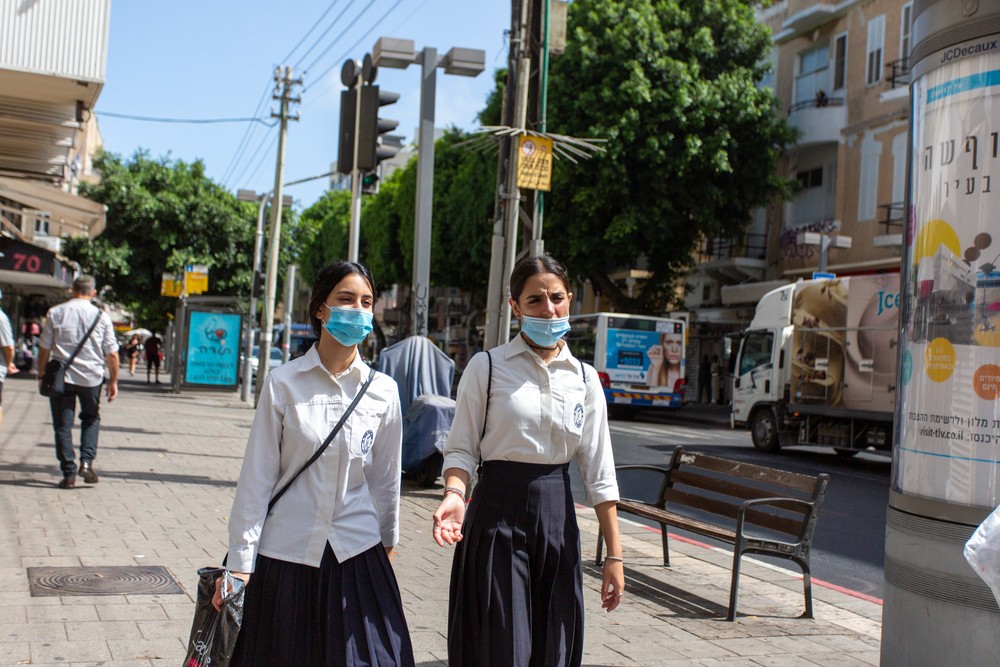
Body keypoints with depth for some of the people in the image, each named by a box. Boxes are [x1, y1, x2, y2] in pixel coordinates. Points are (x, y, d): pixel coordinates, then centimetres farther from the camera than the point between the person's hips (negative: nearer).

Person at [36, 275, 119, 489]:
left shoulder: (55, 313, -1)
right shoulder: (101, 316, -2)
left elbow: (44, 349, 0)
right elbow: (112, 353, -1)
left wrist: (42, 375, 12)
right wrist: (113, 381, 9)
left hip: (61, 377, 0)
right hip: (91, 377, 0)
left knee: (63, 425, 7)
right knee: (91, 419, 20)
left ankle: (69, 474, 5)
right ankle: (87, 461, 2)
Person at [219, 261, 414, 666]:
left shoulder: (383, 391, 2)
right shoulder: (284, 384, -5)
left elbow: (386, 478, 10)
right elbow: (257, 477, -4)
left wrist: (387, 543, 16)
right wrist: (239, 563, -5)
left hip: (357, 556, 2)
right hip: (285, 554, -1)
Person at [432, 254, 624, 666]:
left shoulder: (585, 378, 6)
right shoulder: (487, 367, -4)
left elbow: (599, 473, 6)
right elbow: (461, 448, -3)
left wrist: (614, 555, 3)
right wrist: (455, 493, -24)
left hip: (557, 519, 4)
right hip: (497, 517, -3)